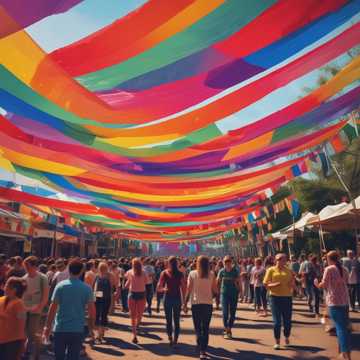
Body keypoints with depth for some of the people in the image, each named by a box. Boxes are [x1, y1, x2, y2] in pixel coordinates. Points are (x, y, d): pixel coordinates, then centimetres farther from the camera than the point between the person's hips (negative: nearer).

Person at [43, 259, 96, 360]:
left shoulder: (60, 286, -7)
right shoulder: (87, 288, -4)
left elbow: (53, 308, -8)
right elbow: (92, 310, -4)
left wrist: (47, 326, 1)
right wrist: (91, 327, 7)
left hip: (60, 328, 0)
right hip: (78, 329, 0)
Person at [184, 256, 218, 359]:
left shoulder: (192, 274, -4)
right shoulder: (211, 275, -2)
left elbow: (188, 290, -5)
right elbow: (215, 290, -1)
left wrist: (185, 304, 1)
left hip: (195, 303, -1)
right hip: (208, 303, 1)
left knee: (198, 327, 15)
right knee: (205, 328, 11)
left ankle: (201, 348, 10)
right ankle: (203, 351, 6)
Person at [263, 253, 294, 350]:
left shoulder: (289, 271, 8)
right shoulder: (271, 270, 0)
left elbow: (293, 285, 13)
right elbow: (266, 284, -2)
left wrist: (292, 283, -9)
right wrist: (274, 284, -20)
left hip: (287, 297, 3)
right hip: (275, 297, -2)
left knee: (287, 321, 9)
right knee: (277, 321, 0)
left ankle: (287, 338, 34)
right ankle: (277, 342, 16)